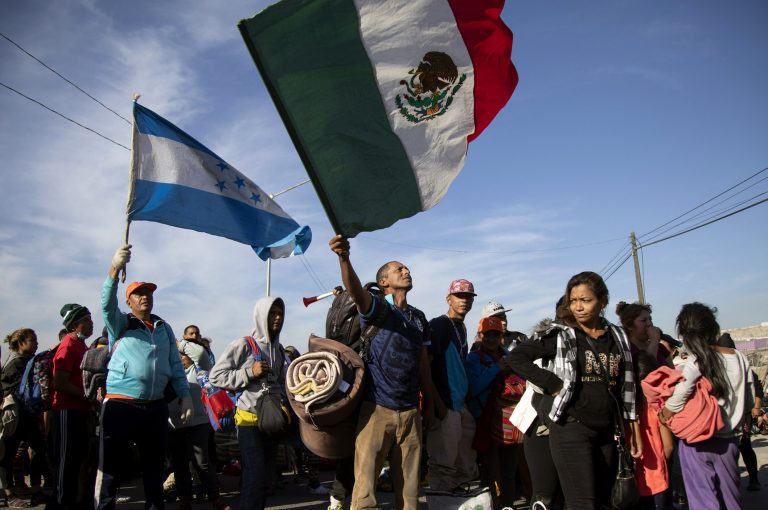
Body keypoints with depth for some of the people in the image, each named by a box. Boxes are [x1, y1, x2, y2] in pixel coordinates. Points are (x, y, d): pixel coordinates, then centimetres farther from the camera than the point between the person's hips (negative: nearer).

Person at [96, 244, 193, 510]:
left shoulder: (165, 328, 14)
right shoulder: (120, 324, 2)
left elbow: (175, 365, 13)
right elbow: (107, 302, -18)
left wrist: (185, 395, 2)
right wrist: (115, 268, -33)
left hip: (156, 408, 4)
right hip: (120, 406, -4)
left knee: (154, 466, 15)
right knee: (110, 467, 2)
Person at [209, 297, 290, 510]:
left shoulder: (278, 349, 11)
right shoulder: (244, 345, -8)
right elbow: (216, 376, -12)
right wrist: (250, 372, -17)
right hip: (250, 420, -6)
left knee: (266, 476, 12)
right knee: (256, 476, -10)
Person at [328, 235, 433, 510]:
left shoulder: (419, 318, 14)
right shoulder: (378, 307, -5)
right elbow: (356, 292, -27)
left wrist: (429, 402, 18)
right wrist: (344, 258, -46)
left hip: (410, 412, 5)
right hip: (377, 409, -5)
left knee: (408, 483, 11)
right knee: (365, 481, -5)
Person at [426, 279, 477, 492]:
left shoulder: (462, 328, 16)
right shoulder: (438, 325, -10)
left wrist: (466, 400, 16)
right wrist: (437, 402, -20)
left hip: (461, 405, 9)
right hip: (445, 406, -9)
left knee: (465, 466, 18)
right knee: (443, 465, -5)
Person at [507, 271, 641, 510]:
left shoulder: (617, 337, 9)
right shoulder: (561, 335, -5)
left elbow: (626, 386, 13)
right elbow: (516, 356, -10)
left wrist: (634, 430, 11)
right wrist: (553, 385, -14)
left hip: (606, 431, 5)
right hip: (571, 430, -5)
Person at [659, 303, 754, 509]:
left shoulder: (688, 366, -19)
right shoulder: (739, 358, -3)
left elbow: (669, 412, -23)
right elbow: (749, 404, 6)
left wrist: (661, 415, -3)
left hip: (697, 442, -4)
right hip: (728, 440, 5)